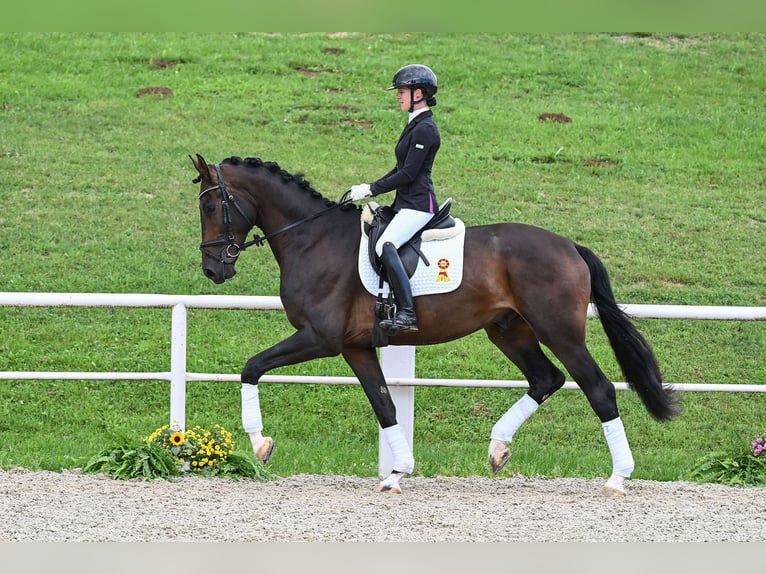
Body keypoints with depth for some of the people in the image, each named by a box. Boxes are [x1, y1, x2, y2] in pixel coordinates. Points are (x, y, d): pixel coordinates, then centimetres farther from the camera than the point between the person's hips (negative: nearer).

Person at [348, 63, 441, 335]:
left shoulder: (424, 130, -14)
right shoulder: (416, 125, 18)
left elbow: (408, 174, -18)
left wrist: (372, 189, -14)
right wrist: (370, 189, 14)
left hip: (418, 204, -11)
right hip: (406, 203, 11)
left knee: (385, 245, -30)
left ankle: (407, 313, -36)